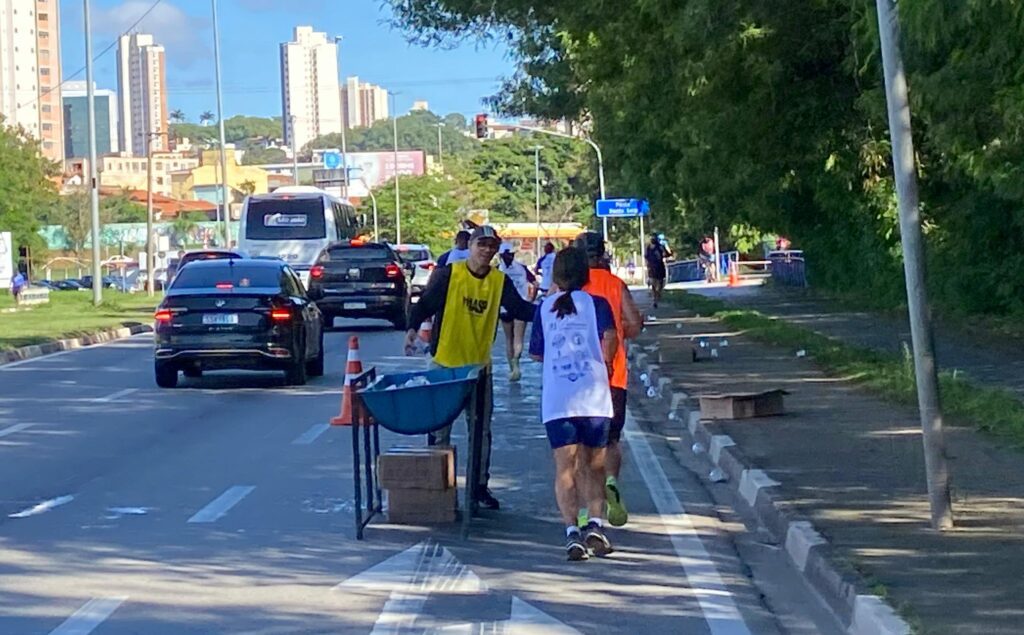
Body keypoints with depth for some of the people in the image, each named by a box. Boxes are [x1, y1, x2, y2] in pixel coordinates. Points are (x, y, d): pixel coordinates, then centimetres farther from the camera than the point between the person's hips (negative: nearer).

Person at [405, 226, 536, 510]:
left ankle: (480, 486, 19)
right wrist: (412, 329, -23)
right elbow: (425, 304, -8)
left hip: (480, 366, 3)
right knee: (440, 428, 5)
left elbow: (520, 309, -4)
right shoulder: (448, 274, -9)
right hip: (445, 364, -3)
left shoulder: (500, 281, 0)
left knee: (482, 430, 9)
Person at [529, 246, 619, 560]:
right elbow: (610, 336, -12)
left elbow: (536, 352, 14)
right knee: (593, 466, 11)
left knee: (565, 468, -1)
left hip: (555, 401, 1)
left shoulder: (544, 307, 10)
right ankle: (595, 523, -6)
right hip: (594, 397, -1)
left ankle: (572, 531, -16)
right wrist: (605, 363, 5)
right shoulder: (596, 303, 4)